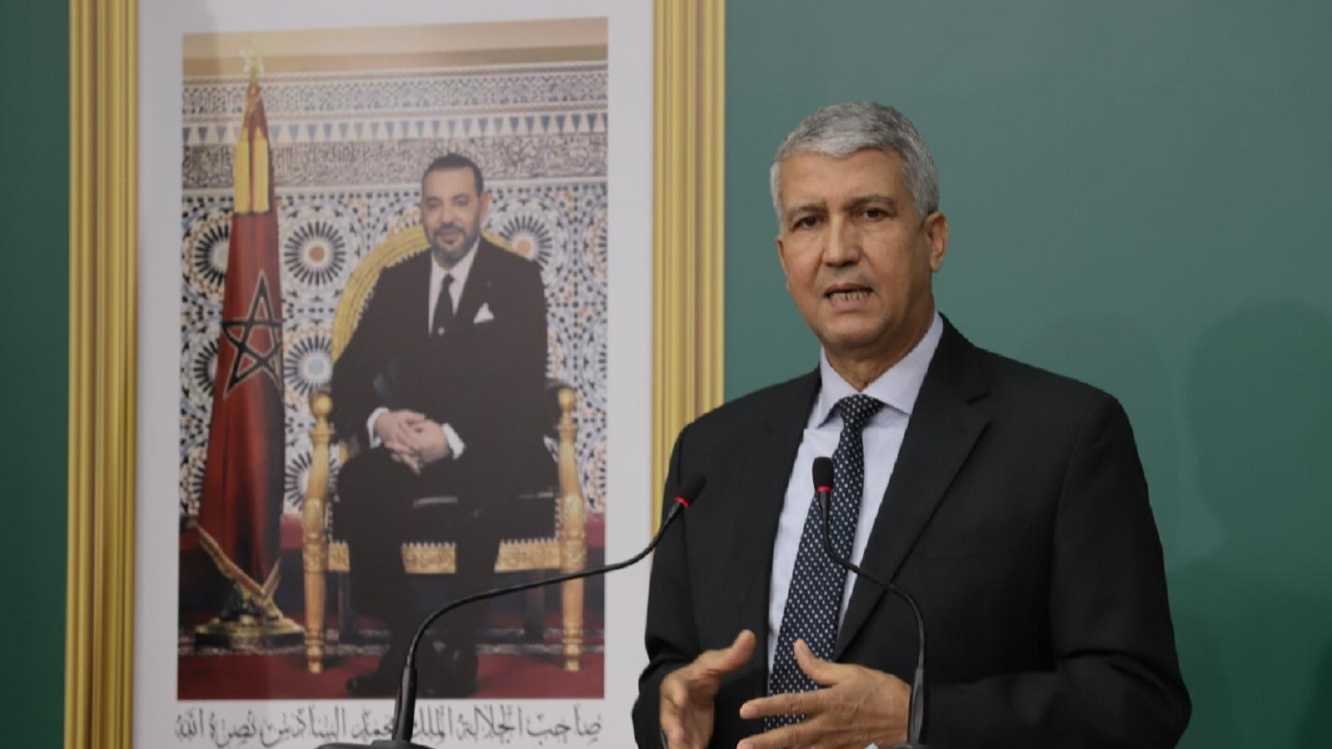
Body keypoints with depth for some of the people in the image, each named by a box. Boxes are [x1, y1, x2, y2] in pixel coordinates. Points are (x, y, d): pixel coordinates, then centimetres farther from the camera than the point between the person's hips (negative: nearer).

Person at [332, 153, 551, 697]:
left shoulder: (517, 279, 2)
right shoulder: (397, 282, 13)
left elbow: (526, 389, -8)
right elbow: (350, 375, 8)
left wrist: (453, 438, -24)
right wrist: (380, 421, -17)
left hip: (490, 450, -3)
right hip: (409, 444, 3)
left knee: (490, 490, -39)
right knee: (357, 484, -32)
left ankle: (454, 653, -23)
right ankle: (403, 645, -20)